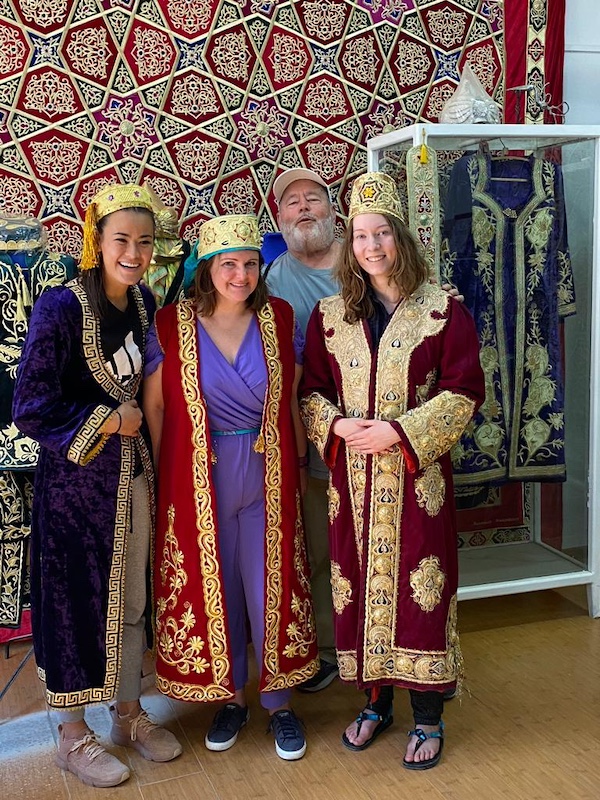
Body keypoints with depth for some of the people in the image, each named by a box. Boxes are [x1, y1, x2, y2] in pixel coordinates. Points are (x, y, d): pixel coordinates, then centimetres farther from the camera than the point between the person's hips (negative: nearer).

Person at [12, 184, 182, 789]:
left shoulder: (144, 302, 3)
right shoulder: (61, 307, -16)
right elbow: (31, 410, -18)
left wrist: (149, 454, 9)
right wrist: (109, 421, -13)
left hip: (133, 473, 6)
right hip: (74, 476, -6)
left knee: (130, 599, 15)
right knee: (75, 601, 7)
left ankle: (129, 715, 35)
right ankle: (73, 735, 26)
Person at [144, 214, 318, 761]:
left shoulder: (279, 319, 0)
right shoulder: (172, 325, -5)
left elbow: (291, 401, 7)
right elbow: (154, 407, 0)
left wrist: (299, 462, 6)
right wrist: (166, 476, -2)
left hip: (268, 476, 1)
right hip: (198, 480, -1)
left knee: (271, 586, 8)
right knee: (213, 588, 11)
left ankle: (279, 702, 27)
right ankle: (230, 697, 31)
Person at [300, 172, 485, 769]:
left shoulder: (442, 310, -3)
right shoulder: (328, 316, 7)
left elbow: (463, 391, -6)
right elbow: (310, 390, 9)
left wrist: (401, 431, -16)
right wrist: (338, 426, -12)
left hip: (417, 477, -3)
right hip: (352, 478, 3)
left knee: (419, 581, 1)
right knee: (360, 581, 9)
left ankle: (427, 715, 19)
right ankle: (376, 701, 29)